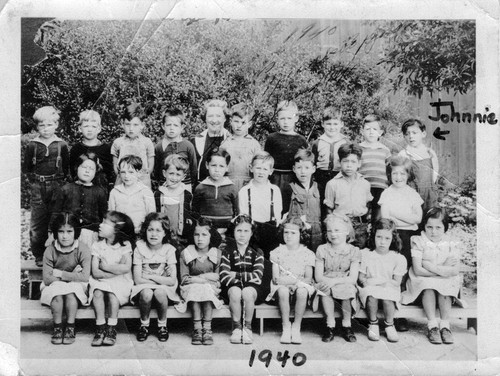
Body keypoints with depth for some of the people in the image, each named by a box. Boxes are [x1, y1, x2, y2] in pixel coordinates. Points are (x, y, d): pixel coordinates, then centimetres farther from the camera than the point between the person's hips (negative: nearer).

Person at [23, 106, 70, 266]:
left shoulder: (61, 145, 2)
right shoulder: (32, 145, 3)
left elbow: (67, 168, 7)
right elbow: (26, 168, 8)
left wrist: (61, 182, -1)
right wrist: (35, 180, 0)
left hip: (56, 187, 0)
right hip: (38, 188, 0)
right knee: (37, 223, 2)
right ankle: (39, 255, 12)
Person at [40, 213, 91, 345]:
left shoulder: (83, 250, -13)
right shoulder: (50, 251, -9)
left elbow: (85, 277, -22)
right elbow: (47, 278, -15)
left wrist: (59, 273, -19)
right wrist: (71, 276, -20)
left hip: (76, 287, -1)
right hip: (55, 286, 1)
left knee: (71, 291, -34)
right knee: (56, 289, -32)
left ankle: (70, 328, -19)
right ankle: (57, 327, -18)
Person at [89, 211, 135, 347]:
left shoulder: (125, 245, 1)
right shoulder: (97, 246, 5)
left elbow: (126, 268, -14)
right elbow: (95, 273, -6)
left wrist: (107, 266, -11)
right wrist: (117, 271, -13)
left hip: (120, 282, -2)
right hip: (101, 280, 2)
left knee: (112, 292, -32)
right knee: (97, 292, -29)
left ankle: (111, 329, -25)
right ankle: (100, 328, -23)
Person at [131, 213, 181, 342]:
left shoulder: (169, 250, -6)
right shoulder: (139, 248, -6)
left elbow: (172, 280, -12)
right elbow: (137, 279, -11)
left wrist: (151, 276, -15)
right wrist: (161, 280, -14)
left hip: (163, 288, 0)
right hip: (144, 287, 0)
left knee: (159, 293, -33)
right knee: (146, 293, -33)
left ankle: (162, 325, -7)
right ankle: (144, 325, -7)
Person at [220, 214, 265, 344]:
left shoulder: (257, 252, 4)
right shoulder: (227, 252, 4)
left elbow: (257, 277, -9)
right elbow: (224, 278, -8)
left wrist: (236, 275, -8)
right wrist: (247, 278, -16)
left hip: (253, 290, 0)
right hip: (232, 288, 0)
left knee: (247, 292, -34)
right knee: (235, 291, -34)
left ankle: (247, 327, -13)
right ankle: (236, 328, -15)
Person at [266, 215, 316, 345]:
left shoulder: (307, 253, 5)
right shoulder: (278, 252, 5)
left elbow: (308, 279, 0)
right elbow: (275, 278, -2)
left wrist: (297, 282, -21)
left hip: (300, 285, 0)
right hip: (283, 286, 0)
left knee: (302, 291, -35)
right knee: (282, 291, -36)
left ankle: (296, 326, -17)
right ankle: (286, 326, -19)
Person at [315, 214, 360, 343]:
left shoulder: (353, 251, 1)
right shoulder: (322, 250, 6)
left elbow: (353, 278, -10)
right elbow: (318, 276, -1)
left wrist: (335, 281, -25)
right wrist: (327, 280, -24)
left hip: (346, 286, -1)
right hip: (327, 285, 1)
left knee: (348, 288, -34)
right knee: (324, 288, -33)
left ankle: (346, 325, -14)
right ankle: (330, 325, -19)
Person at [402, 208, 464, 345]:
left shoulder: (452, 245, 2)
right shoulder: (418, 242, -4)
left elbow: (454, 271, -13)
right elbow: (418, 270, -16)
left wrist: (430, 266, -17)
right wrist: (443, 270, -15)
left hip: (446, 282, 2)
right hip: (423, 281, -2)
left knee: (445, 287, -30)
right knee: (428, 287, -33)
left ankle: (445, 325, -26)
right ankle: (432, 326, -30)